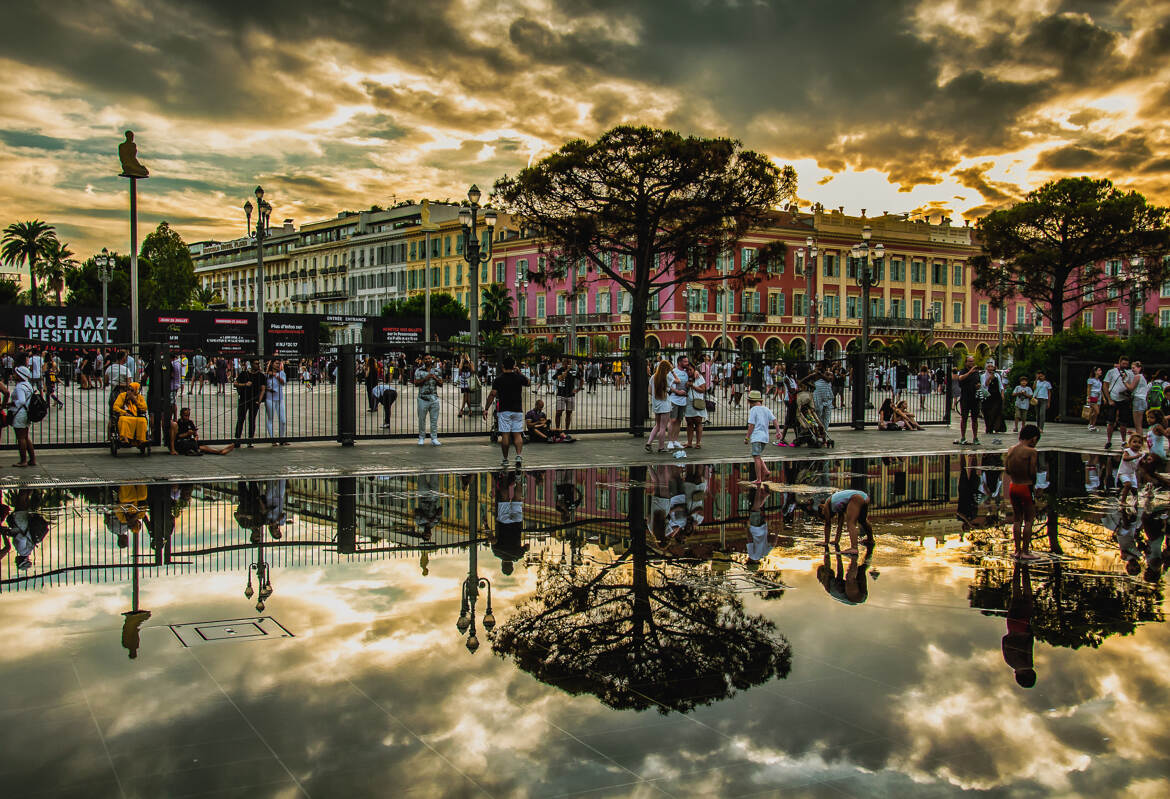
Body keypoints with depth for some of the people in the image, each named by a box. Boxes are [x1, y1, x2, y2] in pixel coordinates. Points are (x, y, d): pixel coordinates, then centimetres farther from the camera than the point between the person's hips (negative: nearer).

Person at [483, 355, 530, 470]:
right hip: (518, 410, 1)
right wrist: (519, 372, 23)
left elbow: (492, 394, -8)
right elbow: (527, 383, 22)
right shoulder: (519, 377, 0)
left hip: (504, 410, -1)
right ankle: (518, 456, -14)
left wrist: (486, 409, -3)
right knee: (517, 434, 3)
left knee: (505, 435, 2)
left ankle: (505, 460, 10)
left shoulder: (498, 379, -4)